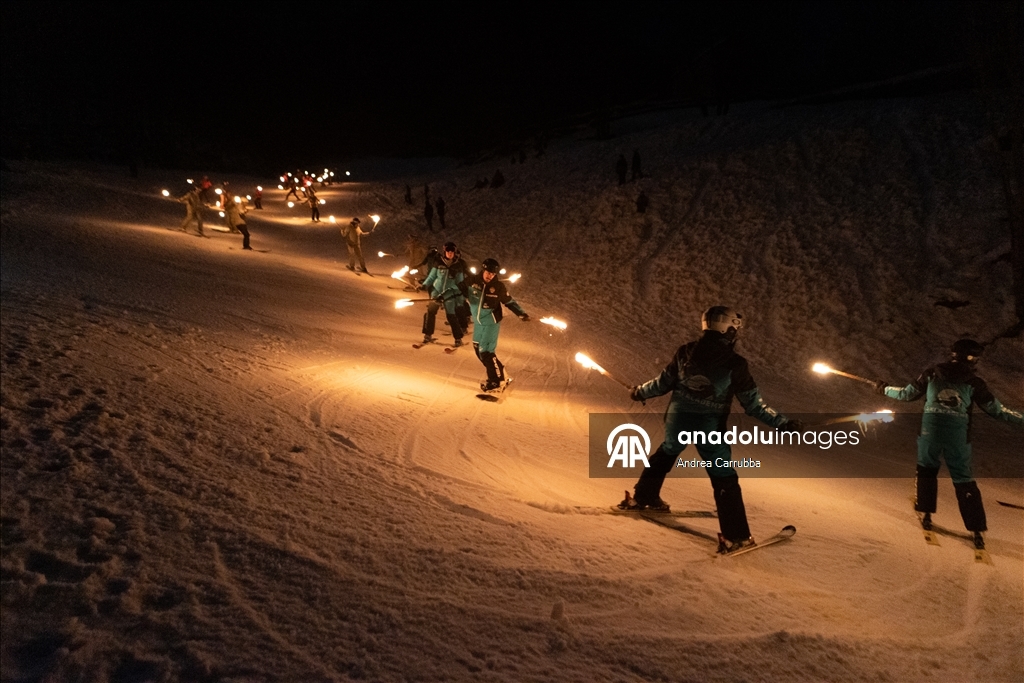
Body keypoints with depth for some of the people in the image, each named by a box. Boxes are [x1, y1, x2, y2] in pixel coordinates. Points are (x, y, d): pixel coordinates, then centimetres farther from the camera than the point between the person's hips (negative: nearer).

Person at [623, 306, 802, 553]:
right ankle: (735, 535, 9)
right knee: (724, 479, 9)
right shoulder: (735, 364, -14)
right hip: (709, 429, -3)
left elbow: (663, 383, 5)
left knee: (667, 452, 32)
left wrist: (640, 392, 22)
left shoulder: (686, 352, -5)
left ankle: (643, 496, 41)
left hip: (677, 422, 4)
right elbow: (754, 405, -11)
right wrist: (784, 424, -4)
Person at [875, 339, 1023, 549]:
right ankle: (977, 530, 9)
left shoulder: (932, 374, 2)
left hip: (930, 433, 1)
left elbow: (907, 394, 9)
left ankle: (927, 514, 22)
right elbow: (997, 410, 1)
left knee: (927, 470, 23)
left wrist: (885, 389, 25)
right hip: (958, 438, -1)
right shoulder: (974, 382, -1)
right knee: (964, 480, 9)